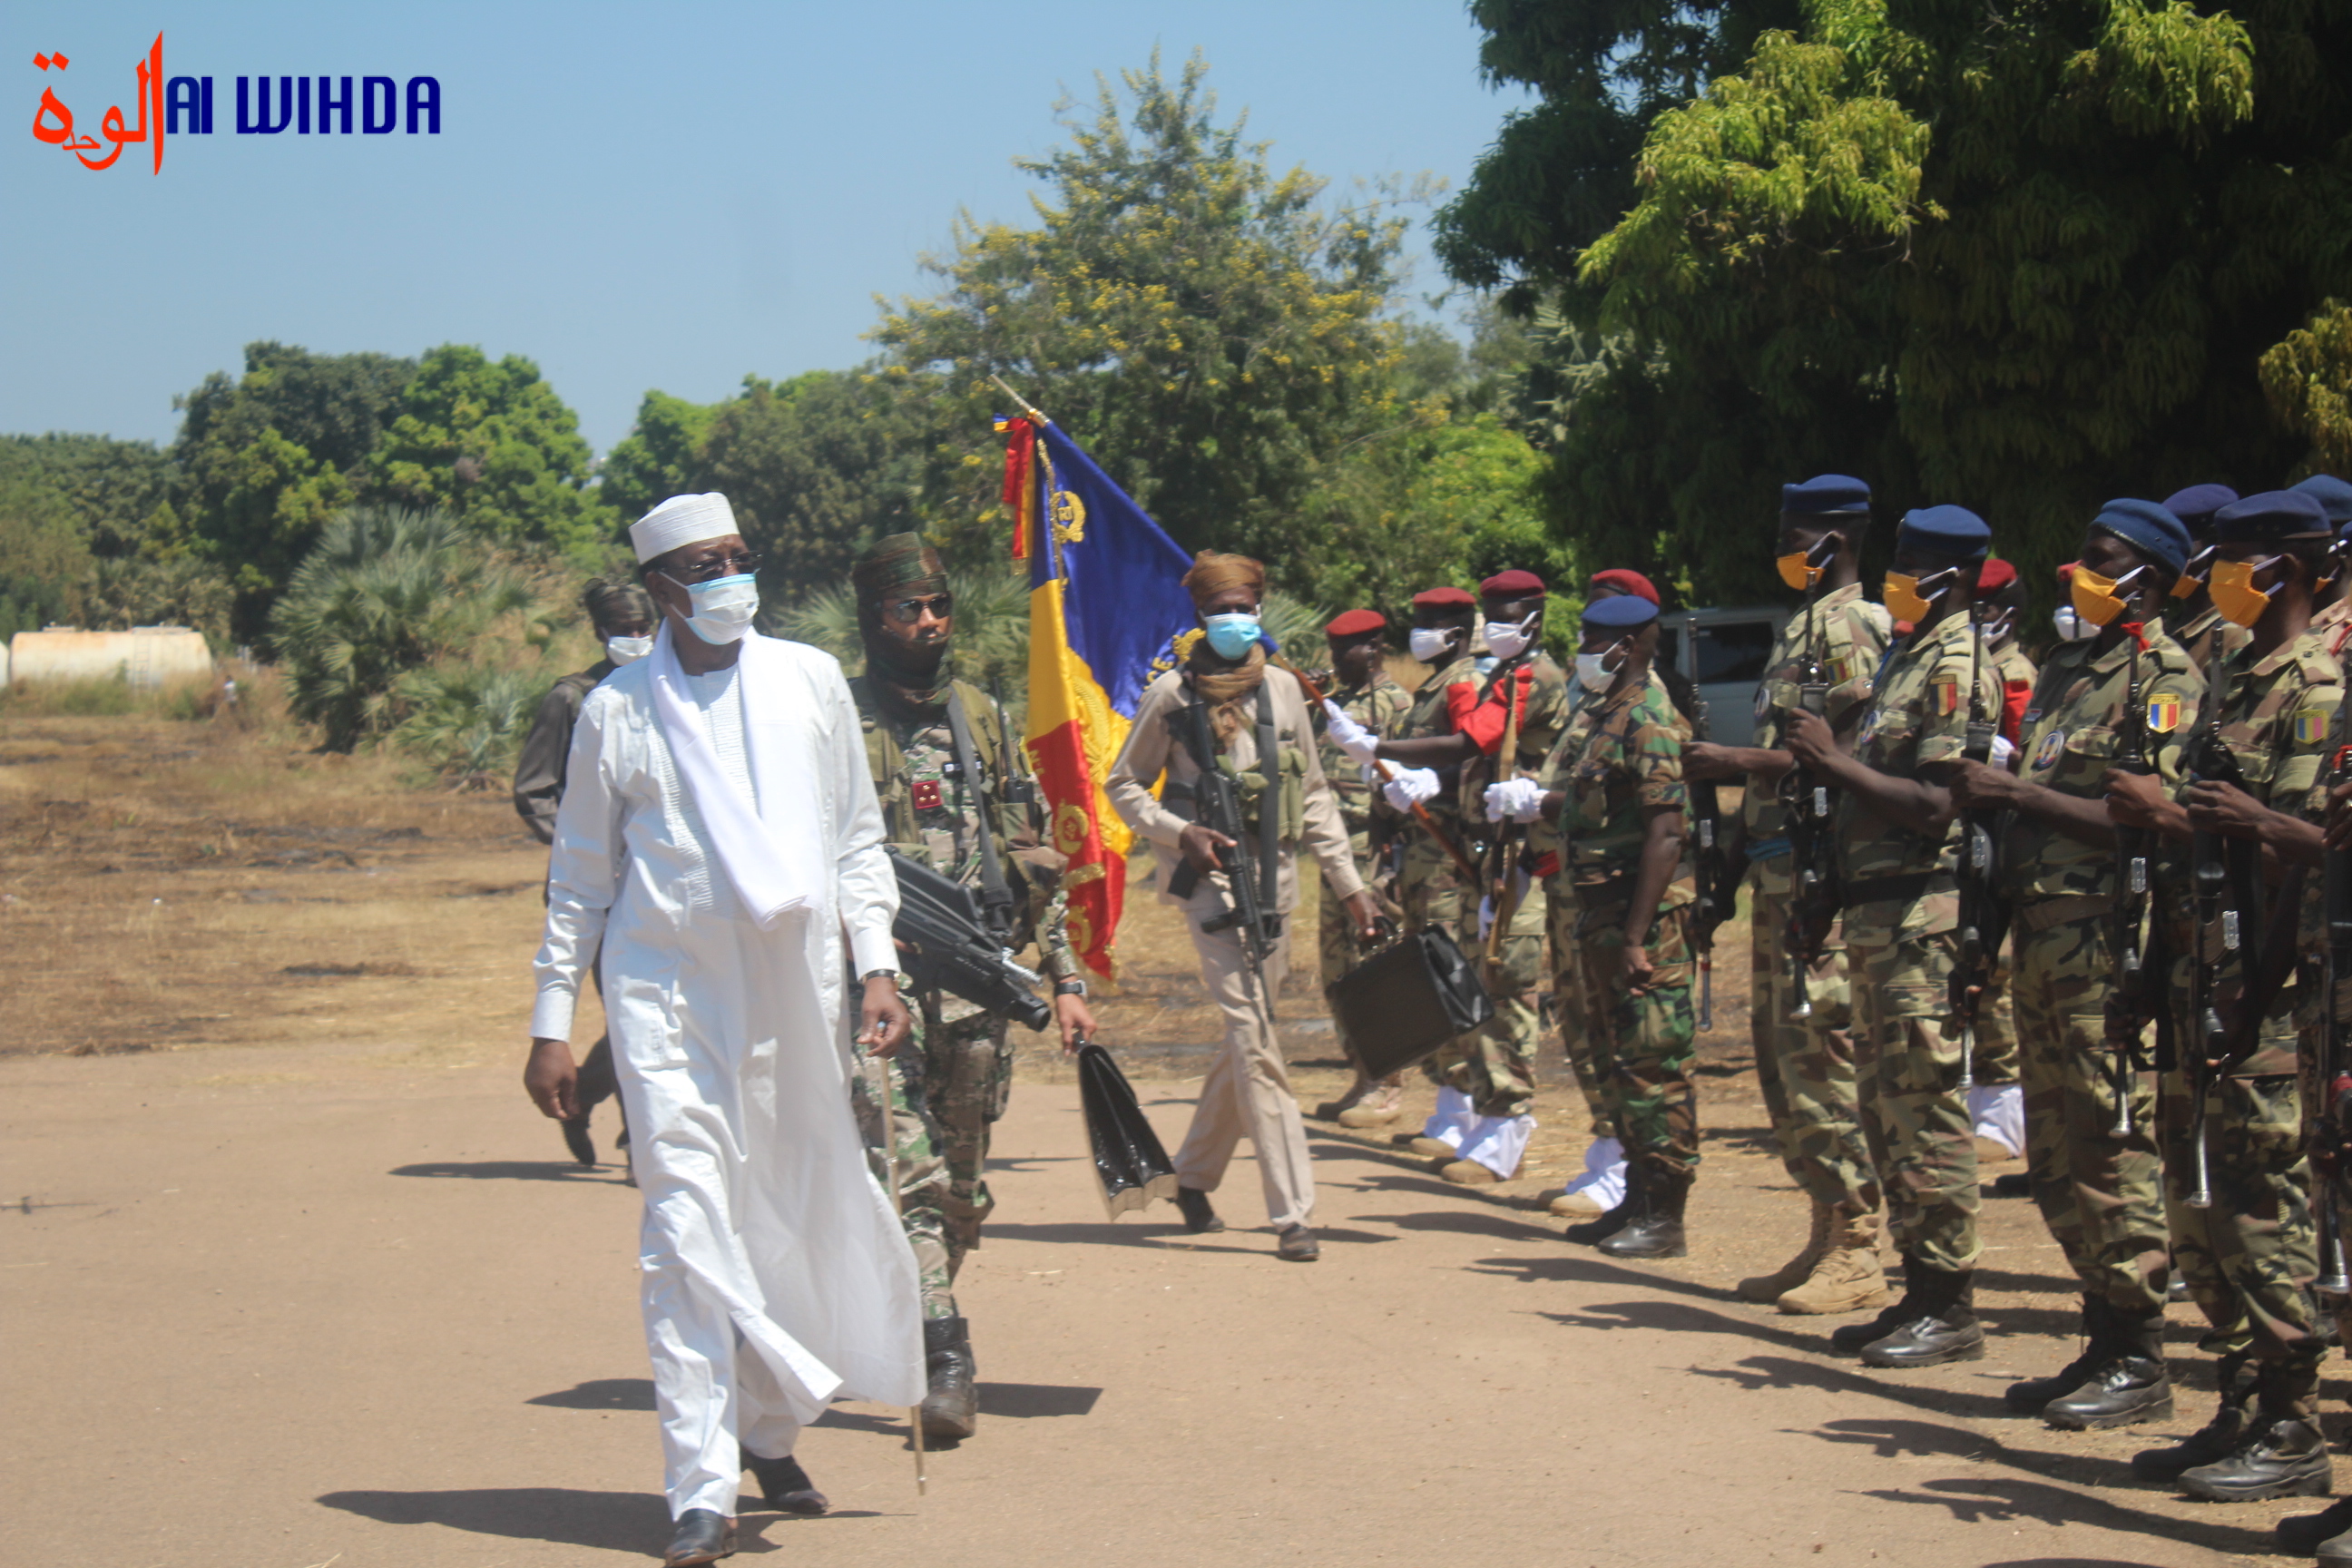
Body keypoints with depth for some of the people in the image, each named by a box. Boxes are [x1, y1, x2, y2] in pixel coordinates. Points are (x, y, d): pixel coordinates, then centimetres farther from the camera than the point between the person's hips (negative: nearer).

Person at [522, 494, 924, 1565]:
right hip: (668, 989, -2)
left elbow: (857, 836, 13)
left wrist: (875, 966, 3)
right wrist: (552, 1023, 6)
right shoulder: (616, 711, 3)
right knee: (689, 1226, -11)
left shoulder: (810, 681, 8)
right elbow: (580, 875, 9)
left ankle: (771, 1434, 29)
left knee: (797, 1221, 9)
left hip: (797, 988, 3)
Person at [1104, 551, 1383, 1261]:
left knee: (1247, 1038, 11)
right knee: (1255, 1039, -13)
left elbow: (1314, 795, 15)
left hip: (1274, 877, 5)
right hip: (1212, 878, -5)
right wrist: (1180, 834, -13)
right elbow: (1122, 786, 4)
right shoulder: (1172, 694, -3)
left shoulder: (1282, 689, 10)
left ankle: (1194, 1176, 31)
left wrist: (1349, 884, 11)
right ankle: (1293, 1214, -15)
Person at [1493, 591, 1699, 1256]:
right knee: (1622, 1058, 15)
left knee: (1654, 1063, -6)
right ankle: (1638, 1200, 23)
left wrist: (1637, 937, -24)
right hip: (1599, 908, 10)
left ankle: (1663, 1217, -2)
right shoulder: (1603, 713, 14)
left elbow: (1664, 833, -21)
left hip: (1643, 912, -10)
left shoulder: (1647, 719, -15)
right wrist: (1534, 802, 6)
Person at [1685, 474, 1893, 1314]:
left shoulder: (1850, 629, -10)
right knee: (1780, 1046, 12)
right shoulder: (1801, 628, 20)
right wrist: (1734, 771, 12)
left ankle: (1856, 1253, -7)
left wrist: (1741, 761, -17)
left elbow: (1856, 756, -19)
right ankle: (1827, 1235, 18)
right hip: (1778, 866, 10)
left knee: (1821, 1051, -10)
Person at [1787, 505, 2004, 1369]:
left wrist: (1836, 762, -17)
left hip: (1924, 912, -10)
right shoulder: (1909, 657, 19)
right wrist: (1825, 759, 8)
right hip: (1877, 909, 10)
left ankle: (1951, 1308, -4)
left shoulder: (1955, 665, -11)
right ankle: (1921, 1290, 20)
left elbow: (1934, 804, -20)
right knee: (1886, 1103, 13)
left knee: (1923, 1105, -8)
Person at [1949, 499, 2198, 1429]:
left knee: (2112, 1146, -8)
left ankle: (2138, 1362, -3)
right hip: (2043, 933, 9)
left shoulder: (2165, 679, -8)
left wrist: (2017, 792, -18)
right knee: (2058, 1156, 11)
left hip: (2111, 938, -9)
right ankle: (2105, 1342, 19)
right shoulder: (2067, 670, 19)